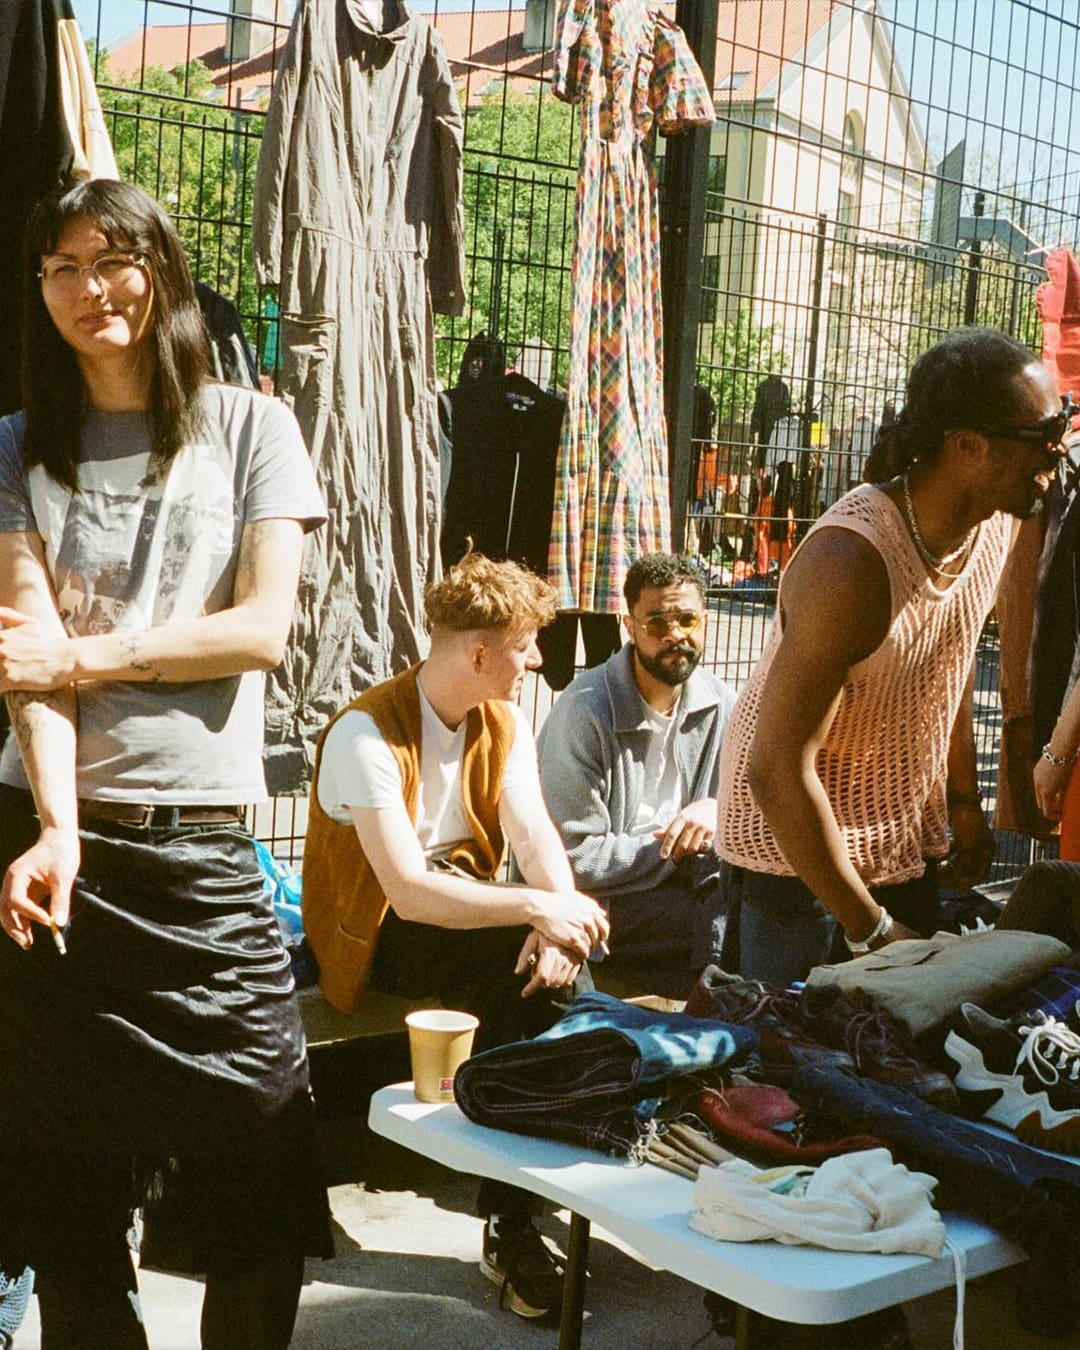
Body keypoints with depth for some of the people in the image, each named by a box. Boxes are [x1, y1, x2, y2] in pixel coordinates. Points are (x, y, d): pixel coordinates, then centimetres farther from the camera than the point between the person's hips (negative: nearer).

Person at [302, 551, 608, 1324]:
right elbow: (408, 889, -29)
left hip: (463, 907, 6)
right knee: (525, 975, -29)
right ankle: (511, 1222, -18)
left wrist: (559, 921, -28)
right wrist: (536, 909, -37)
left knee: (557, 969, -25)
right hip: (376, 932, -6)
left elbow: (536, 838, -7)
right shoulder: (368, 734, -21)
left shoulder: (506, 724, 3)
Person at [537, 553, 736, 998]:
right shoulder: (585, 711, -15)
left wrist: (718, 808, -12)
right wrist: (680, 846, -13)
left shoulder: (719, 702, 4)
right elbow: (577, 858, -19)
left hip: (684, 886, 6)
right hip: (603, 900, -6)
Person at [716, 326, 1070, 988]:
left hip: (909, 847, 7)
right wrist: (870, 929, -24)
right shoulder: (852, 562, -30)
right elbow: (777, 770, -30)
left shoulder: (994, 523, -5)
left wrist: (964, 799, 17)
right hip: (797, 855, -7)